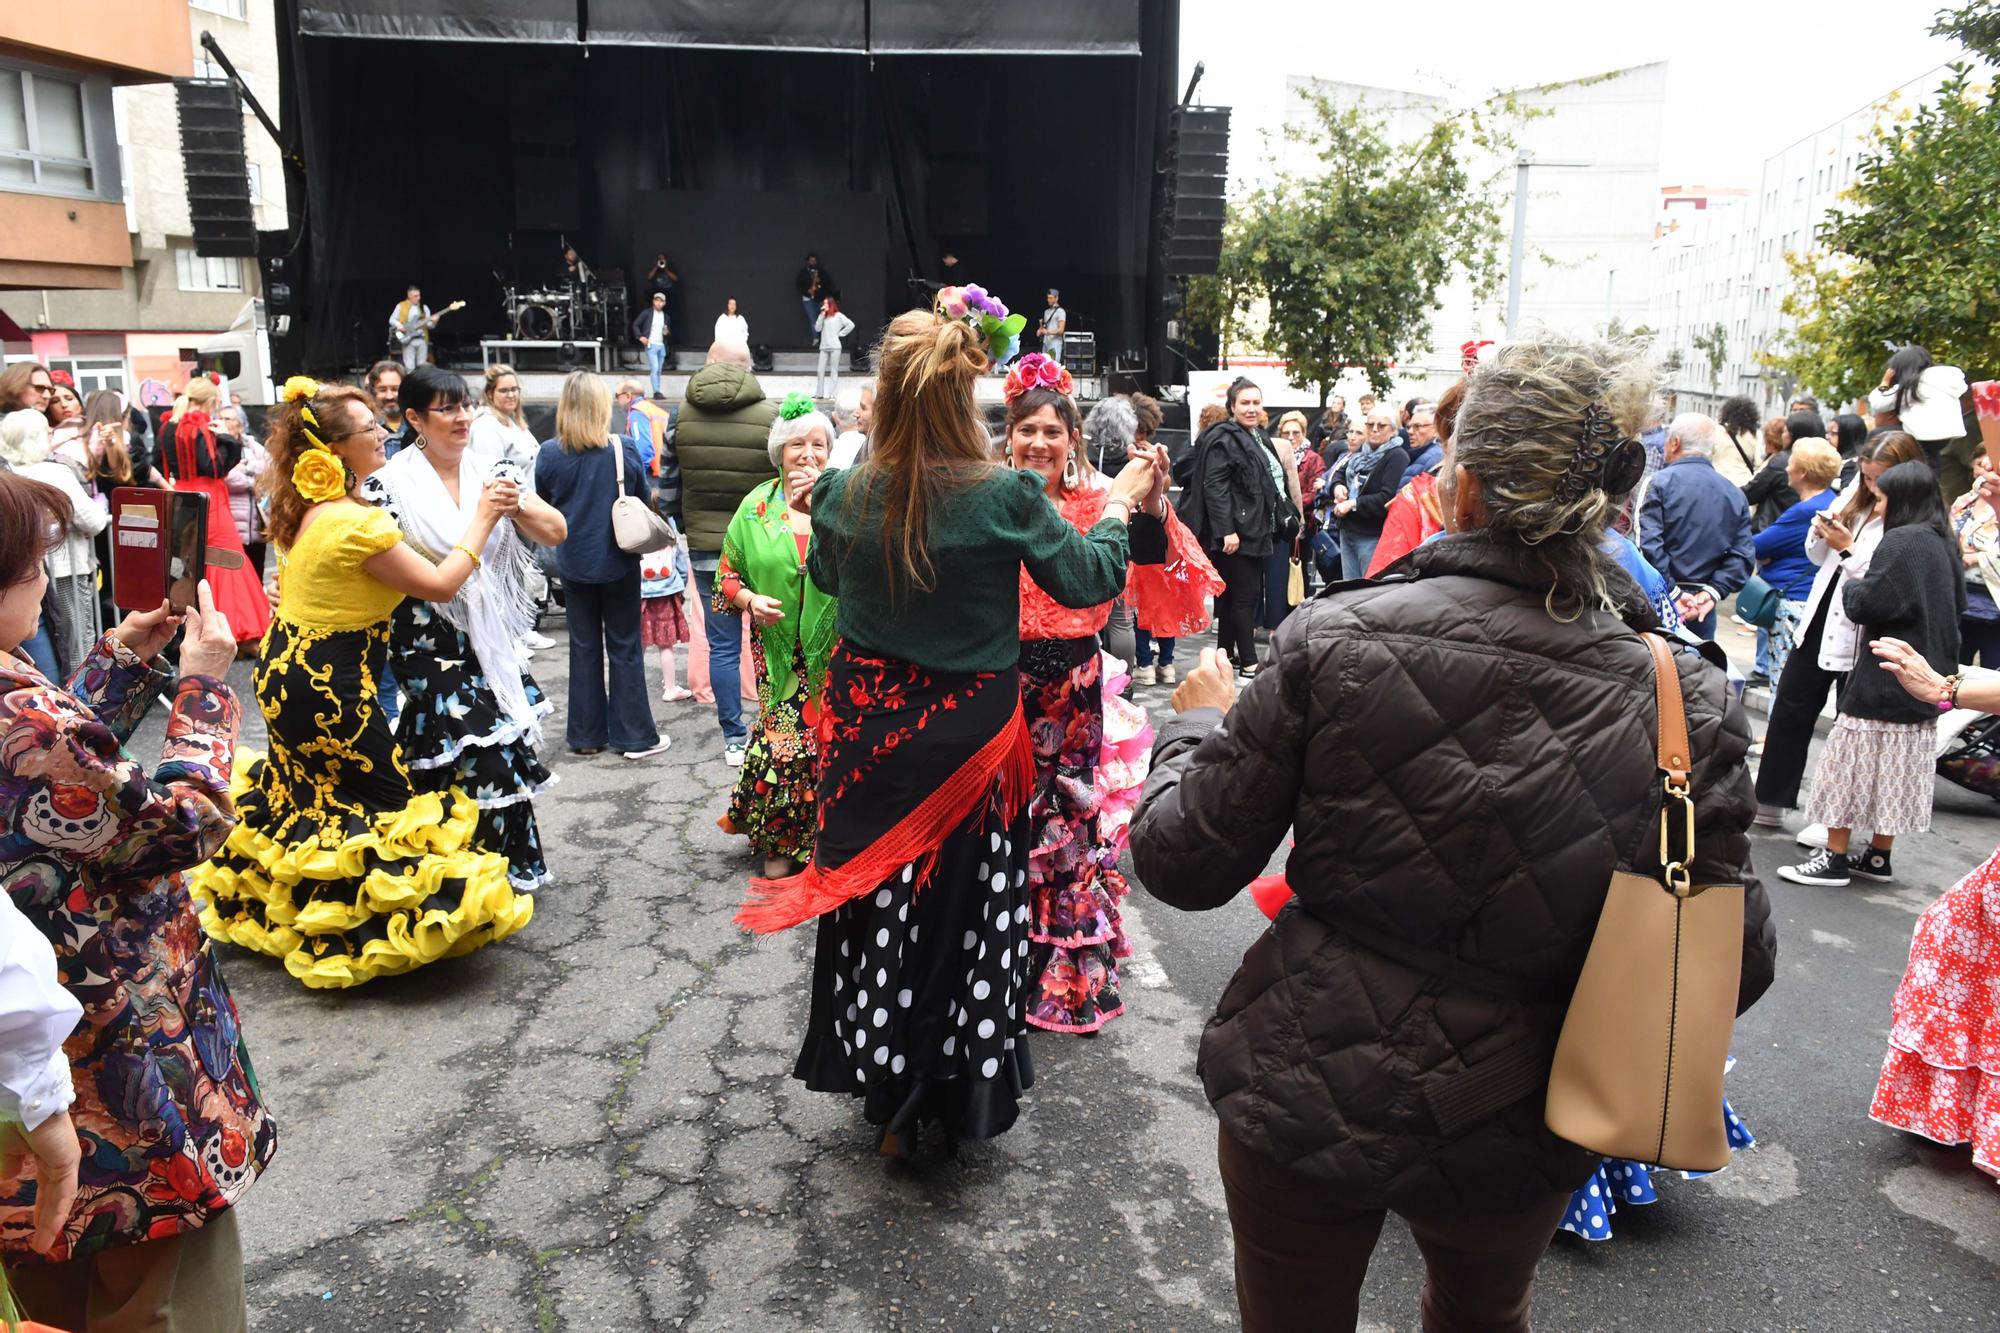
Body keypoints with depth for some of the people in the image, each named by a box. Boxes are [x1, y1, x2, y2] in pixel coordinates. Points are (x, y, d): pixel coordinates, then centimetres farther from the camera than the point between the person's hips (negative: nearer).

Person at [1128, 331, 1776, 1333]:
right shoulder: (1686, 700, -16)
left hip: (1304, 1103, -1)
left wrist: (1198, 724, 5)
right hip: (1513, 1138, 2)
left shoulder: (1336, 639, -21)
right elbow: (1732, 969, -10)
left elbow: (1183, 865, -14)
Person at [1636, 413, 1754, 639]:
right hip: (1703, 610, 4)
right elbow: (1743, 555, 1)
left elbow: (1649, 544, -17)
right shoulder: (1734, 494, 8)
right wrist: (1713, 592, -4)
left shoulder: (1660, 482, -7)